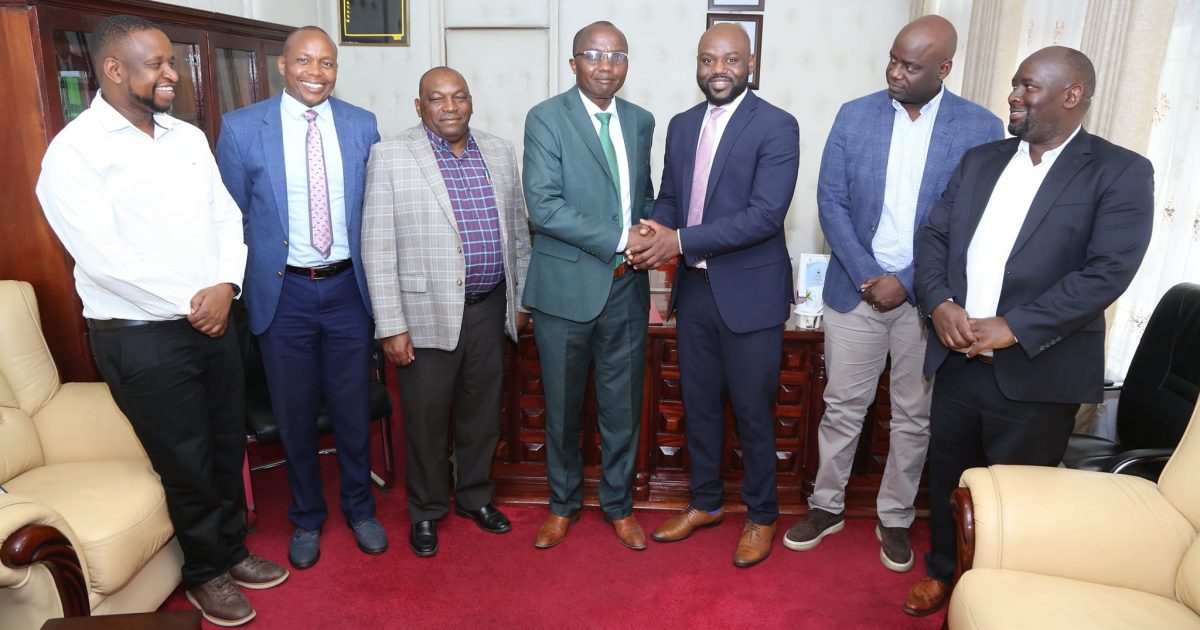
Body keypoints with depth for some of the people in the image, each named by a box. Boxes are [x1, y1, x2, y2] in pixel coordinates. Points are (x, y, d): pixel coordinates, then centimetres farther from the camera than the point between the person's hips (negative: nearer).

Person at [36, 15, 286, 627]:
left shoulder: (188, 136, 8)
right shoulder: (75, 150, -11)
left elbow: (225, 215, 6)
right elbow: (102, 255, -19)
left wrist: (224, 285, -10)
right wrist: (189, 302, -15)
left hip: (211, 321, 6)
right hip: (140, 336, -5)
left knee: (228, 445, 16)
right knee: (185, 461, 8)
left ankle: (231, 549, 38)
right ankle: (204, 573, 30)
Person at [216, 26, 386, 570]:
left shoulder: (362, 125, 1)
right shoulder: (241, 127, -4)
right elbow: (231, 216, 3)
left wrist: (376, 276, 3)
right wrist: (243, 284, 1)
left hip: (348, 286, 1)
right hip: (283, 292, -1)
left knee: (354, 407, 13)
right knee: (295, 413, 12)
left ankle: (360, 507, 35)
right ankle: (306, 517, 34)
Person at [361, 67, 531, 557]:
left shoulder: (499, 152, 7)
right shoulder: (390, 156, -6)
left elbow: (517, 231, 11)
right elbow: (377, 248, -9)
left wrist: (521, 299, 10)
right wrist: (391, 326, -12)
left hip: (489, 308, 4)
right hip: (427, 312, -3)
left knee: (482, 412, 16)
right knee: (426, 419, 9)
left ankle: (475, 497, 37)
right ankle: (426, 511, 31)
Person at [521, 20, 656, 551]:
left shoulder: (640, 121, 10)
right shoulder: (546, 118, -6)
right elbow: (543, 206, -16)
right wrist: (619, 238, -18)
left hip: (627, 287, 4)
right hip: (566, 286, -3)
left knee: (623, 406, 13)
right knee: (563, 406, 12)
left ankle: (618, 505, 34)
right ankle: (563, 504, 35)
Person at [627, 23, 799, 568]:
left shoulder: (777, 127, -10)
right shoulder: (682, 125, 10)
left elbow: (766, 214, -20)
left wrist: (681, 240, -22)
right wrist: (654, 234, -10)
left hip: (749, 293, -5)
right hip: (693, 288, 6)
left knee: (752, 411, 7)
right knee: (699, 403, 16)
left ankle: (761, 515, 29)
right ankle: (705, 502, 36)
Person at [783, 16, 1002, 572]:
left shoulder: (980, 128, -5)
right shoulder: (854, 116, -1)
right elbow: (831, 202, -3)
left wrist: (906, 282, -14)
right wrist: (869, 276, -12)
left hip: (928, 298, 0)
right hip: (856, 289, 1)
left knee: (914, 418, 12)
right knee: (842, 407, 11)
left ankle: (895, 518, 31)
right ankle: (827, 506, 30)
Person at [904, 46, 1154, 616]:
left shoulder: (1120, 172, -6)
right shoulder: (979, 161, 9)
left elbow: (1108, 271, -16)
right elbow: (933, 236, 6)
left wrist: (1014, 327, -22)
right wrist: (940, 302, -12)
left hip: (1035, 372, -4)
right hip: (958, 361, 5)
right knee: (947, 476, 18)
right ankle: (943, 571, 40)